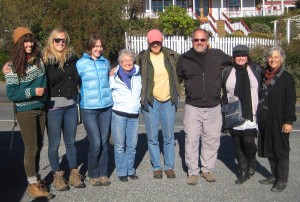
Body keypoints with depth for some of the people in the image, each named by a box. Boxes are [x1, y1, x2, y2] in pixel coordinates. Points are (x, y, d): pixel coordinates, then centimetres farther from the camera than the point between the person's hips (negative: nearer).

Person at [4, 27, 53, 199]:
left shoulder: (39, 59, 2)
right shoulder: (13, 67, -10)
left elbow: (46, 80, 20)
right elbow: (12, 93, -12)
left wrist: (45, 92, 5)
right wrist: (32, 92, -21)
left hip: (41, 109, 5)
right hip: (26, 111, -4)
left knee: (39, 146, 11)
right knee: (31, 148, -2)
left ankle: (37, 179, 25)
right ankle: (32, 185, 10)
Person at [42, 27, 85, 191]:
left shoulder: (71, 57, 7)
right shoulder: (45, 59, -2)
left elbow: (77, 78, 6)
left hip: (71, 106, 3)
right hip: (53, 107, -3)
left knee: (70, 142, 13)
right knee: (54, 143, 7)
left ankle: (74, 174, 24)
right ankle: (57, 176, 22)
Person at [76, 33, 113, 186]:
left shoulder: (106, 62, 10)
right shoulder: (80, 63, -2)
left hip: (106, 107, 4)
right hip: (89, 109, -4)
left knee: (104, 142, 7)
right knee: (96, 143, -8)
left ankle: (103, 174, 20)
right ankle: (93, 175, 12)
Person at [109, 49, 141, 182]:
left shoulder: (138, 74, 7)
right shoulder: (114, 76, -2)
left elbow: (141, 90, 22)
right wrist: (115, 104, 4)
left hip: (134, 114, 3)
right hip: (119, 114, -3)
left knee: (132, 144, 7)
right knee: (120, 145, 0)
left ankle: (130, 170, 20)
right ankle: (121, 172, 11)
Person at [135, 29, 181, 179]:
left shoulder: (170, 55, 3)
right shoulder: (142, 58, -3)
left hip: (168, 101, 2)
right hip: (150, 102, -1)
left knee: (169, 137, 8)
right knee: (152, 137, 5)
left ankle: (169, 166, 22)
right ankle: (156, 167, 19)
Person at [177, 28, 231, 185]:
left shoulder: (217, 55, 4)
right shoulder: (184, 59, 2)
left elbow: (234, 62, 23)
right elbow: (177, 78, 14)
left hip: (213, 107, 1)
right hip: (192, 107, -1)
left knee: (212, 140, 9)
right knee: (191, 140, 1)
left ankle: (207, 169, 25)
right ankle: (193, 172, 15)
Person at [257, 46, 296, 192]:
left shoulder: (287, 78, -7)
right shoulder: (265, 76, 10)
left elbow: (290, 101, -11)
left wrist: (288, 121, -16)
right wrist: (260, 117, 14)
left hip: (279, 120, -6)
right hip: (265, 120, 6)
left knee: (281, 150, 3)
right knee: (269, 148, 12)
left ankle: (282, 180, 15)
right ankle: (274, 176, 27)